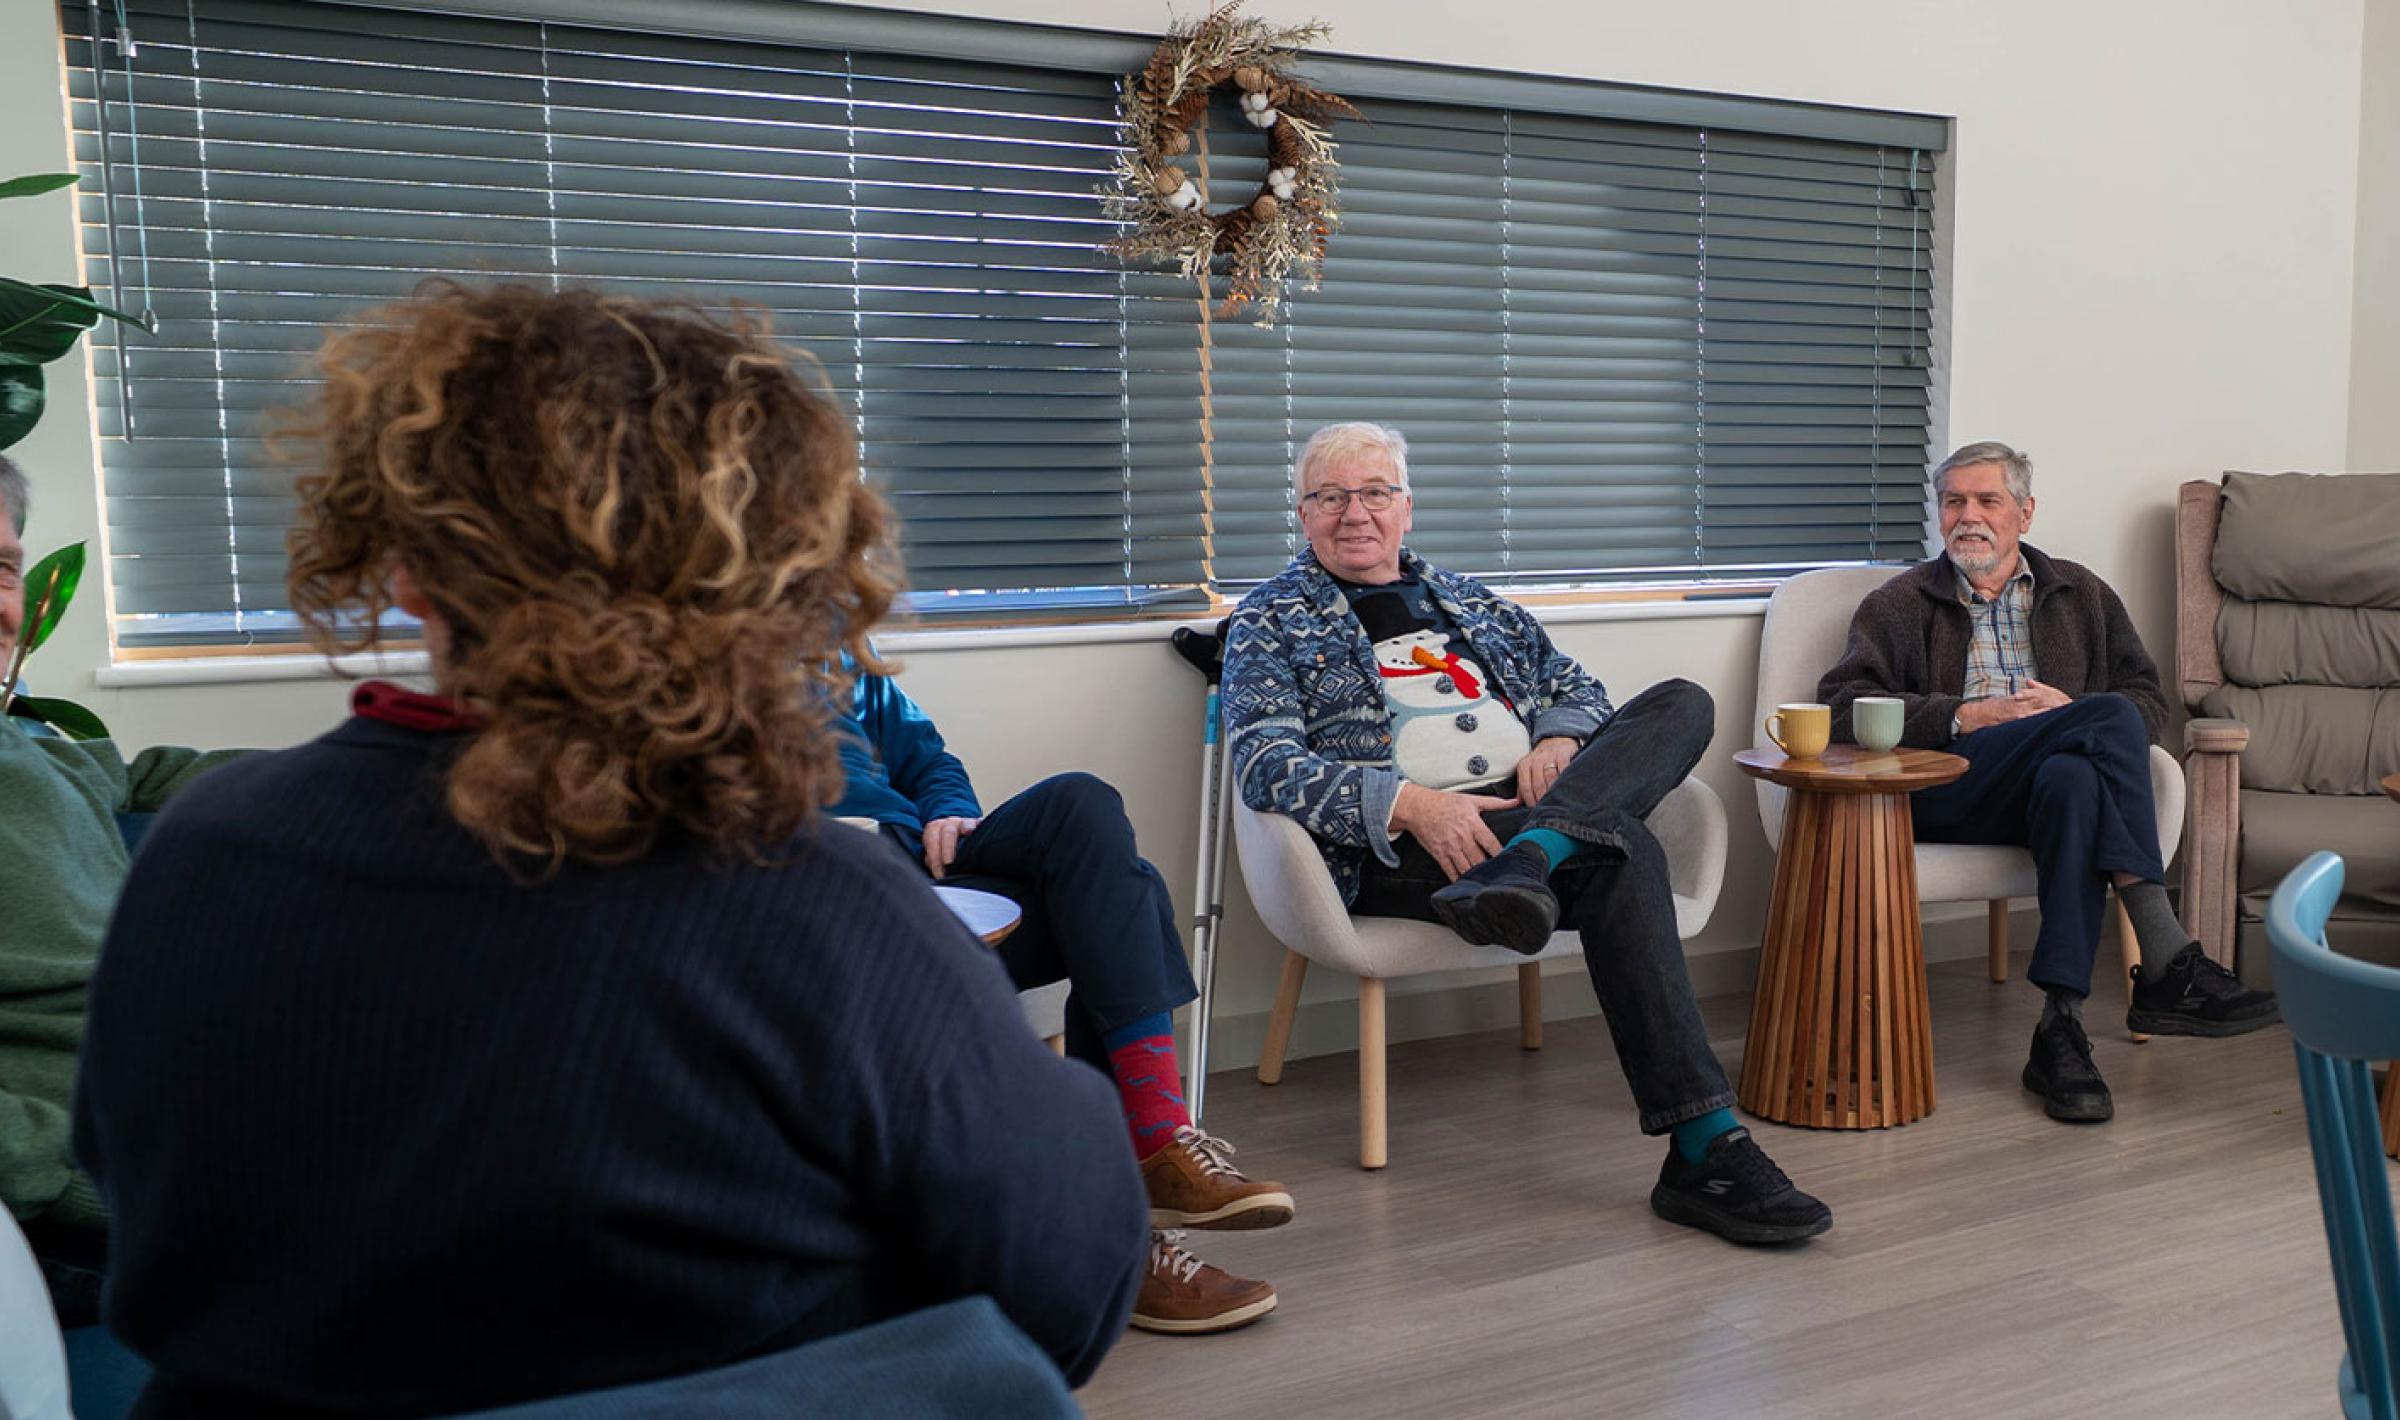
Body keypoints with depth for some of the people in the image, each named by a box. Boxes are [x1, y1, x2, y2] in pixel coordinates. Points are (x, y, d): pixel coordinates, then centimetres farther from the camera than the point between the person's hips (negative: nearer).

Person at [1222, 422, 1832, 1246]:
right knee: (1621, 855, -31)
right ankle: (1706, 1147, -36)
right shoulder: (1270, 623, 10)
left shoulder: (1468, 601, 28)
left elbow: (1576, 684, 25)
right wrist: (1410, 804, -22)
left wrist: (1559, 741, -2)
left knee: (1682, 703, -17)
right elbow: (1267, 763, -6)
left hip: (1527, 806, 6)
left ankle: (1521, 866, -43)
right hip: (1397, 843, -6)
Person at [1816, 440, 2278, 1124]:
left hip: (2062, 776, 2)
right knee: (2109, 718, -29)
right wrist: (1964, 716, -9)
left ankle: (2061, 1030, -42)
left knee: (2071, 779, -38)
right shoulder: (1901, 603, 18)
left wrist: (2069, 709, -6)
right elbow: (1842, 704, 2)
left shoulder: (2080, 593, 26)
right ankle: (2167, 961, -37)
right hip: (1943, 791, -2)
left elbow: (2150, 702, 16)